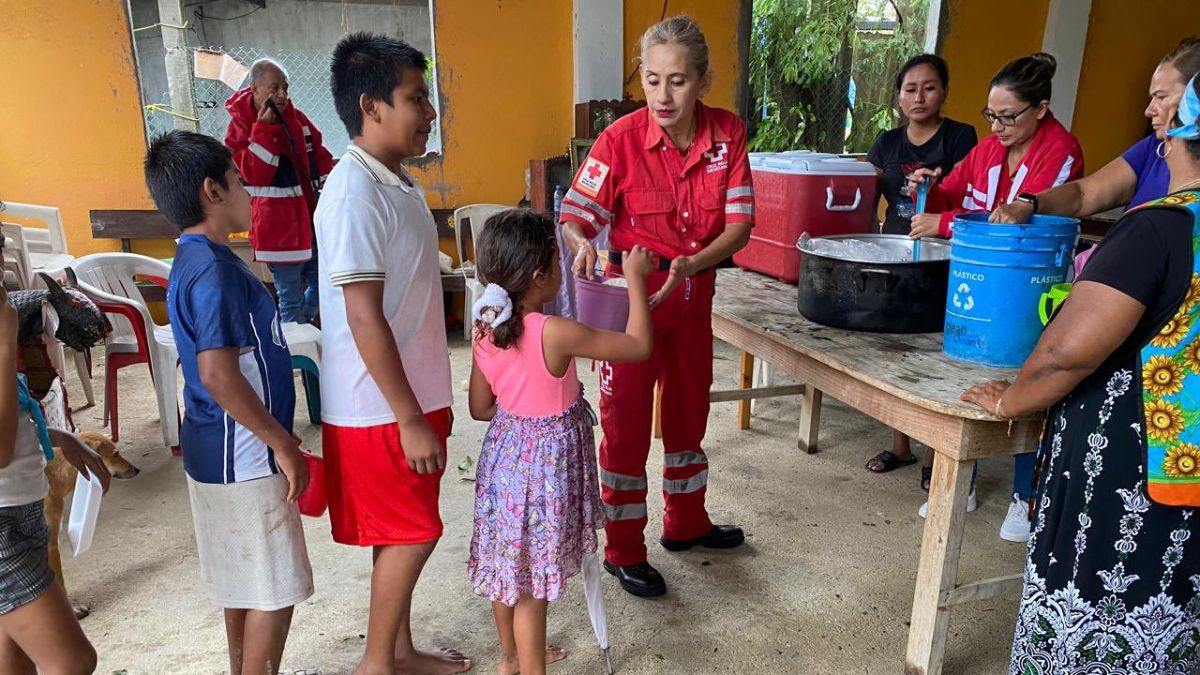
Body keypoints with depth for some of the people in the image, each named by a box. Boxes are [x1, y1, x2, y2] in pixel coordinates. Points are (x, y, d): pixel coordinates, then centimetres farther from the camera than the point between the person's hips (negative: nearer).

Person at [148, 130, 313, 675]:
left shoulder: (195, 260, 9)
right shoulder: (214, 270, -22)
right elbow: (219, 375, -28)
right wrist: (283, 444, -20)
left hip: (222, 450, 10)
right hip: (245, 455, -10)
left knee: (246, 582, 22)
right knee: (277, 589, 3)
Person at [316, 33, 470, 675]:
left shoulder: (399, 182, 8)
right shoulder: (354, 194, -21)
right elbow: (365, 321, -23)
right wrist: (411, 421, -21)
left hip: (412, 394, 8)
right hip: (378, 408, -8)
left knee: (404, 533, 18)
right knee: (411, 534, 4)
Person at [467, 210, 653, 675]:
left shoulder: (486, 330, -6)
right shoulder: (554, 333, -27)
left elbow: (480, 408, 3)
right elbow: (639, 345, -18)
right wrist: (635, 278, -10)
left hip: (505, 455, 7)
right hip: (546, 463, -7)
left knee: (505, 567, 23)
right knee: (532, 584, 8)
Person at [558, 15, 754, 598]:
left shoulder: (727, 133, -8)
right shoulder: (621, 138, -17)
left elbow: (739, 223, -10)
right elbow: (575, 219, -16)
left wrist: (691, 265, -26)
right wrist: (583, 245, -39)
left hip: (693, 293, 5)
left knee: (689, 409, 19)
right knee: (626, 423, 3)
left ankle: (686, 523, 41)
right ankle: (624, 551, 21)